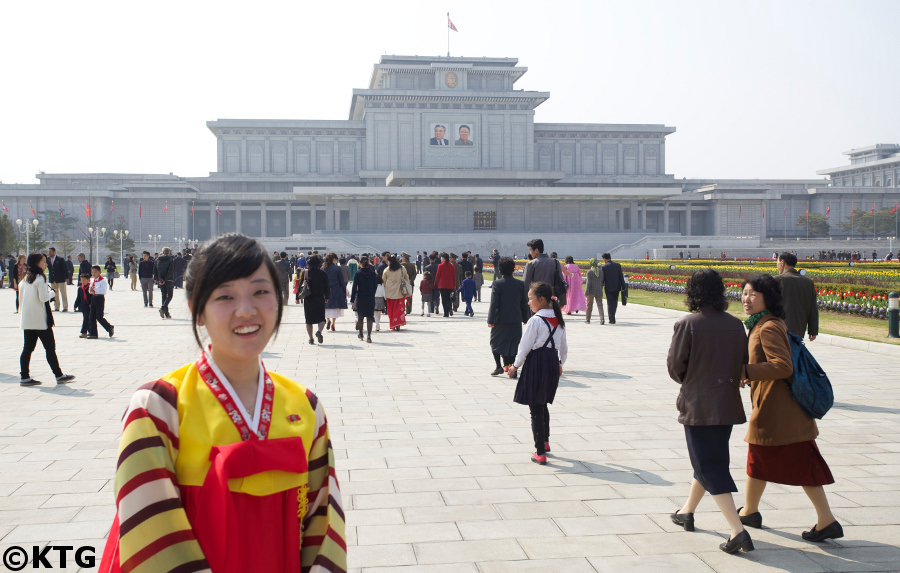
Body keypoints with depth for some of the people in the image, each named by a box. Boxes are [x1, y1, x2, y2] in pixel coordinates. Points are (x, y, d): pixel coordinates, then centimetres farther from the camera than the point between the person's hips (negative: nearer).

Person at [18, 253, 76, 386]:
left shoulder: (24, 280, 12)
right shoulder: (40, 278, -12)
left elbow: (20, 300, 14)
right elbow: (43, 298, -18)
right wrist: (51, 293, -1)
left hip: (27, 321, 7)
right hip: (41, 320, -7)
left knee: (28, 348, 7)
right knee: (50, 347, -1)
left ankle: (25, 377, 6)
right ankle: (59, 375, 4)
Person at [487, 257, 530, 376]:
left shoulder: (497, 284, -12)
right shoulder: (520, 284, -1)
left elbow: (494, 304, -12)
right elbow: (524, 303, 5)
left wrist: (490, 320, -8)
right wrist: (525, 318, 16)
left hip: (500, 320, -3)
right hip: (515, 320, 3)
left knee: (496, 342, 9)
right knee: (513, 344, 12)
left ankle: (499, 366, -1)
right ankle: (509, 366, 15)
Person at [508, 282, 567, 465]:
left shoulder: (535, 321, -16)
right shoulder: (559, 320, 6)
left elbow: (525, 346, -13)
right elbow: (563, 346, 14)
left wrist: (516, 366, -1)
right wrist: (560, 363, 30)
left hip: (536, 362, -7)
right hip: (552, 361, 8)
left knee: (536, 409, -2)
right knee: (543, 405, 25)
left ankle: (540, 452, -1)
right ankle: (545, 441, 38)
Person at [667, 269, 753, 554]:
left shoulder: (687, 324, -15)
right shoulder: (735, 325, -1)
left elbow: (674, 366, -10)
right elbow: (743, 365, 7)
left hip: (698, 406, -6)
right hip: (728, 405, 6)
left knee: (709, 467, 0)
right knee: (710, 459, 22)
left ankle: (738, 531, -10)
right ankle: (687, 512, 40)